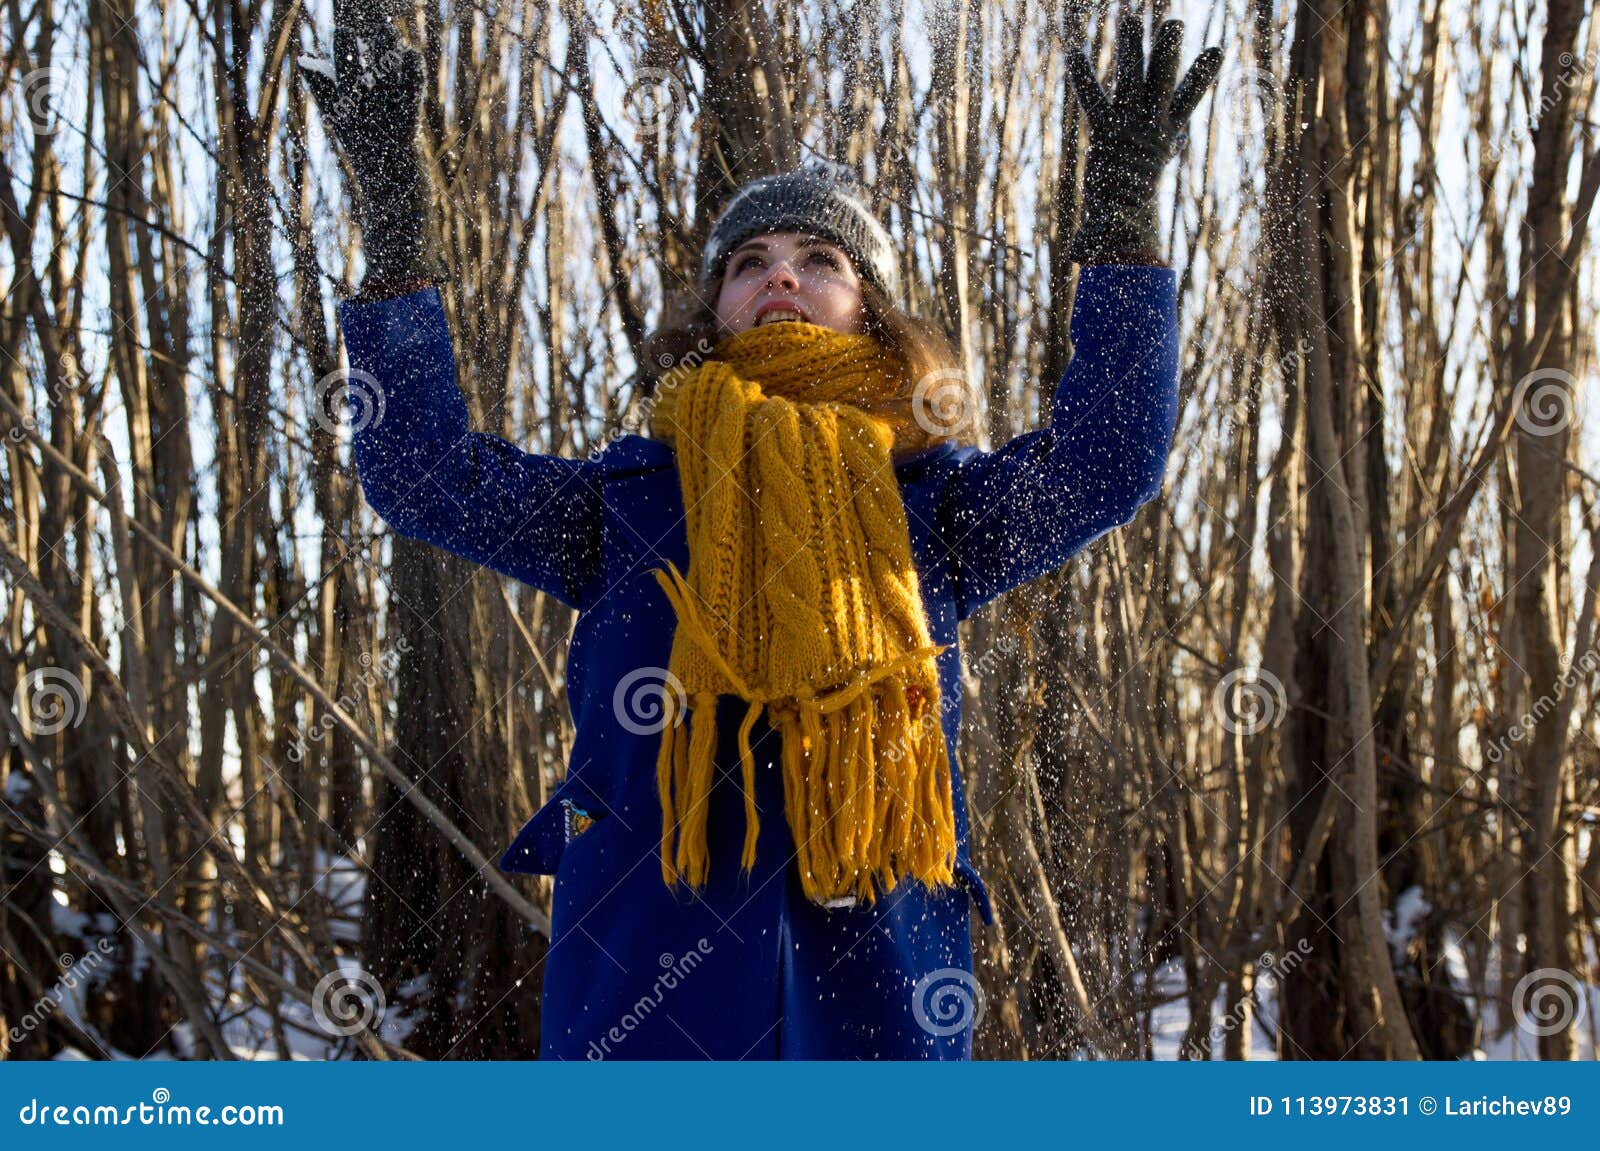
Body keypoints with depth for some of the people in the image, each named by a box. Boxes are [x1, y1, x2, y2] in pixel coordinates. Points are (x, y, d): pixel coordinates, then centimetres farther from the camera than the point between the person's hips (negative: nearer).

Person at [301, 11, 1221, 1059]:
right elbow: (425, 477, 4)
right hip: (648, 973, 0)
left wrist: (1123, 216, -5)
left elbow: (1107, 467, -1)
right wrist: (395, 220, -2)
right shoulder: (629, 497, 13)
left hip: (875, 967, 1)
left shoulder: (929, 504, 13)